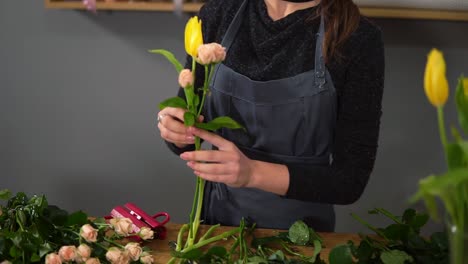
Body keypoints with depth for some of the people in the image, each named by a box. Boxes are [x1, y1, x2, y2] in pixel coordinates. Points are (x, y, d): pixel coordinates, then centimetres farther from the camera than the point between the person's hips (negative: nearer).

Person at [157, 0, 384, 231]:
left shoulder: (358, 39, -20)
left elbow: (350, 178, -19)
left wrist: (253, 172, -32)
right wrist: (176, 129, -24)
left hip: (298, 230, -2)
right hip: (219, 217, 2)